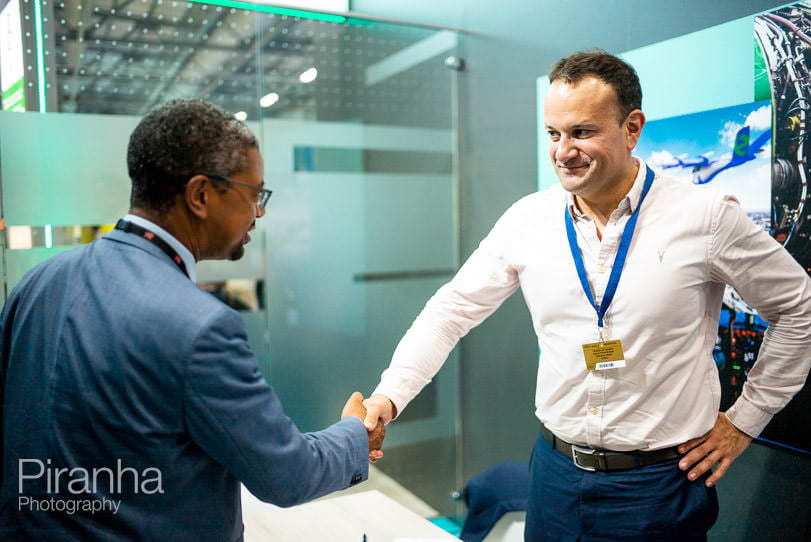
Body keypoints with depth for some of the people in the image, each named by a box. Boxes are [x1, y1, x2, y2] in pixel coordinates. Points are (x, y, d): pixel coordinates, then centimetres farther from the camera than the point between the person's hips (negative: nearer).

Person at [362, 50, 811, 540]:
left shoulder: (707, 217, -11)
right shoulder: (528, 219, -4)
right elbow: (454, 308, 0)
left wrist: (746, 419, 2)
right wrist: (390, 395, -10)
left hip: (659, 483, -2)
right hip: (556, 470, 3)